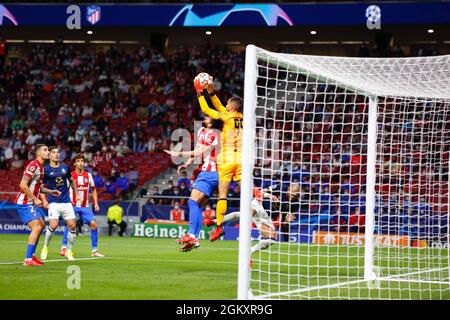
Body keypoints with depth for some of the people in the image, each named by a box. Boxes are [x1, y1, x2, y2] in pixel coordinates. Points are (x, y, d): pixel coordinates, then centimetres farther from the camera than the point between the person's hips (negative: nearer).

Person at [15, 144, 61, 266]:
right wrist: (35, 199, -22)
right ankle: (28, 259, -18)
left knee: (41, 225, 19)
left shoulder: (40, 167, 14)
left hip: (31, 203, 11)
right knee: (37, 227, -17)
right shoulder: (34, 166, -17)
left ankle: (31, 255, 24)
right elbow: (23, 185, -24)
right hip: (25, 203, -11)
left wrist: (51, 192, 13)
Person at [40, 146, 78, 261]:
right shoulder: (46, 170, -3)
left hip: (66, 202, 4)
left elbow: (71, 181, 23)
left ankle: (69, 251, 13)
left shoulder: (65, 168, 8)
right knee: (53, 225, -19)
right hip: (53, 202, -4)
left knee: (72, 225, -4)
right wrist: (44, 200, -9)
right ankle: (45, 248, 4)